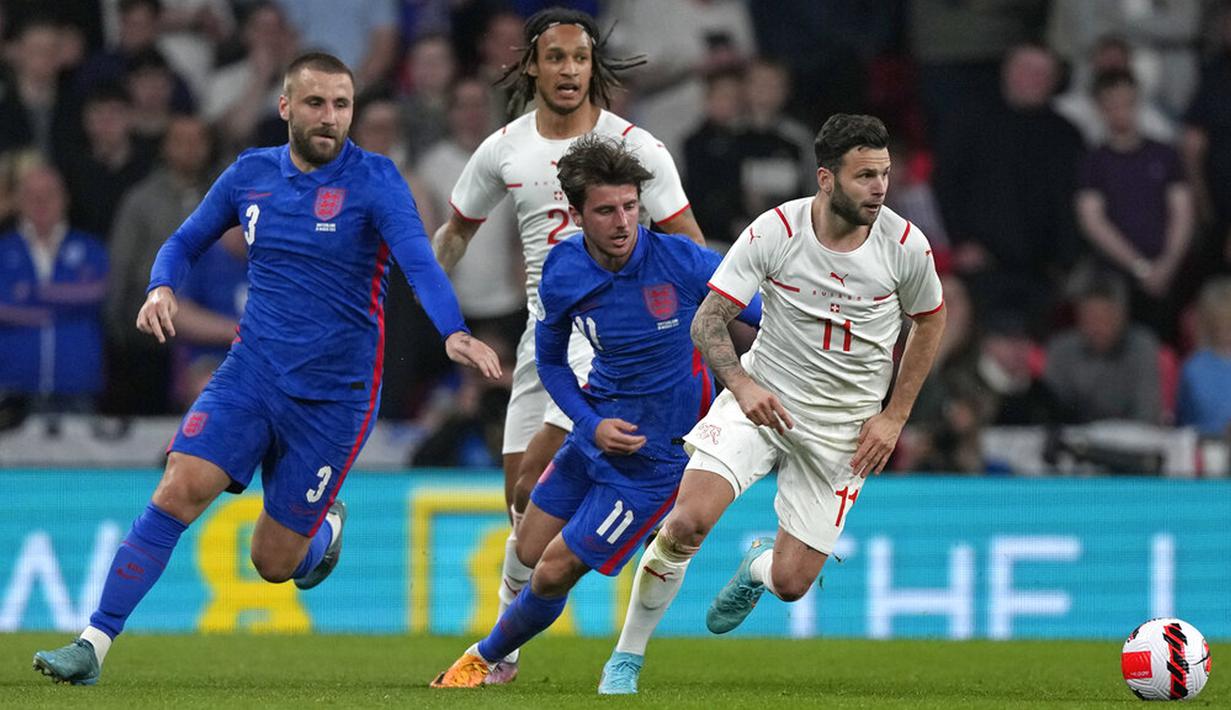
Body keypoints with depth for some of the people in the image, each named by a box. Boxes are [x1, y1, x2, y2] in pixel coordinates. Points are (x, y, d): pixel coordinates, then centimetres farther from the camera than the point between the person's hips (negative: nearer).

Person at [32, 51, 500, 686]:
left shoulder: (373, 180, -10)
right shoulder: (250, 174, 3)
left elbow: (419, 260, -24)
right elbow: (186, 242, 15)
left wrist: (454, 333, -42)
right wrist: (161, 289, -8)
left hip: (335, 394, -3)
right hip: (251, 372, 3)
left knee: (274, 562, 4)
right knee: (178, 491, -18)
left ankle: (326, 527, 40)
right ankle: (93, 645, -16)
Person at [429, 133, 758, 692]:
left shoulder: (680, 263, -23)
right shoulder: (562, 274, -9)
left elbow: (773, 314, -9)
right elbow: (549, 359, 6)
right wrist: (591, 424, -8)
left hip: (654, 454, -5)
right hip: (598, 430, 5)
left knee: (553, 574, -1)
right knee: (529, 552, 14)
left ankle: (488, 656, 26)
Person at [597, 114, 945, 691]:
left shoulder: (904, 244, -10)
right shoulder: (774, 231, -14)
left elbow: (930, 321, 8)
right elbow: (707, 319, -9)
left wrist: (894, 417, 3)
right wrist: (742, 384, -28)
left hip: (843, 428, 1)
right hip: (763, 400, -1)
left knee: (790, 584, -4)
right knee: (688, 519, -24)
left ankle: (758, 567, 37)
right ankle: (627, 656, -4)